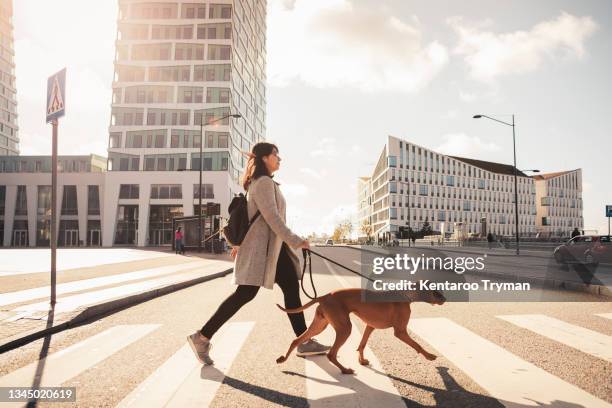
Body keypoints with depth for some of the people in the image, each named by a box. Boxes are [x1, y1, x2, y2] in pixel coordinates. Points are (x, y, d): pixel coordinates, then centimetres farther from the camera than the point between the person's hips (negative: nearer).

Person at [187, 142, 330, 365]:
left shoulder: (264, 182, 19)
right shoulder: (264, 182, -13)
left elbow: (250, 215, 22)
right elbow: (272, 217, -21)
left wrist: (242, 241, 23)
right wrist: (295, 241, -18)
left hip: (274, 247, 11)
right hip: (261, 246, -11)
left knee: (292, 289, 7)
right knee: (245, 294, -9)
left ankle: (304, 342, 12)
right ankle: (202, 337, 2)